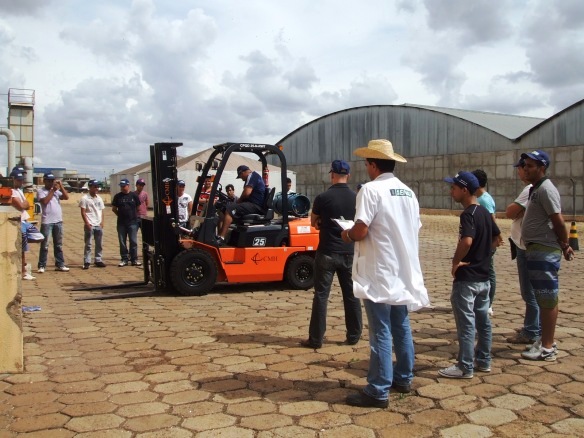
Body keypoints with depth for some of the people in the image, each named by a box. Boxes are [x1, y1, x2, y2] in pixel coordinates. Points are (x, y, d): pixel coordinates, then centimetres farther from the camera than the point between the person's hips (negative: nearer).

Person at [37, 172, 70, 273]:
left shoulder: (57, 190, 13)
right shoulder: (41, 191, -2)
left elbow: (66, 197, 1)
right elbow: (45, 201, -18)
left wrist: (61, 186, -5)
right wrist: (53, 190, -12)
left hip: (58, 221, 5)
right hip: (47, 222, -5)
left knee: (58, 245, 10)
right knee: (45, 245, -2)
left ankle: (60, 264, 16)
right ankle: (42, 266, 3)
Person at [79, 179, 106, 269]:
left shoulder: (99, 198, 12)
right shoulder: (85, 198, -6)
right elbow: (83, 212, -9)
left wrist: (102, 222, 2)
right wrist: (87, 223, -15)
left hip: (99, 225, 6)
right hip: (89, 225, -6)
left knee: (99, 244, 9)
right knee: (88, 244, -2)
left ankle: (98, 260, 16)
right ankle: (86, 262, 1)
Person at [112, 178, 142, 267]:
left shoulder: (134, 195, 2)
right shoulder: (117, 196, 4)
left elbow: (138, 208, 9)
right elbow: (114, 208, 12)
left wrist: (134, 216, 6)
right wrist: (120, 215, 7)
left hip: (132, 222, -1)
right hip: (121, 223, 1)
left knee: (133, 242, 1)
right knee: (122, 242, 5)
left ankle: (134, 259, 8)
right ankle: (124, 259, 13)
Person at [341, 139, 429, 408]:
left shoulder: (371, 189, -13)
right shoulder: (408, 192, 11)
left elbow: (361, 230, -21)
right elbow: (413, 230, 15)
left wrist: (347, 235, 1)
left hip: (379, 273, -8)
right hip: (404, 271, 8)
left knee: (381, 332, -3)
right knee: (401, 327, 17)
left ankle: (378, 392, 3)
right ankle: (403, 378, 29)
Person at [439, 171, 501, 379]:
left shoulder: (468, 214, -18)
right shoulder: (485, 212, 9)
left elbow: (466, 241, -34)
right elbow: (496, 238, 22)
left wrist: (456, 261, -20)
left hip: (467, 278, -9)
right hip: (483, 277, 9)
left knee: (466, 323, -1)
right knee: (483, 321, 16)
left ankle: (465, 367, 6)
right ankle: (484, 361, 27)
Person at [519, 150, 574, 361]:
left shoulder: (546, 189, -16)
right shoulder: (535, 189, 15)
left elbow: (558, 221, -19)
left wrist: (564, 245, -7)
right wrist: (563, 245, 14)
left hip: (545, 252, -10)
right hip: (535, 250, 10)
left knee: (548, 298, -4)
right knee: (542, 298, 17)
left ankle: (547, 348, 2)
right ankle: (545, 341, 28)